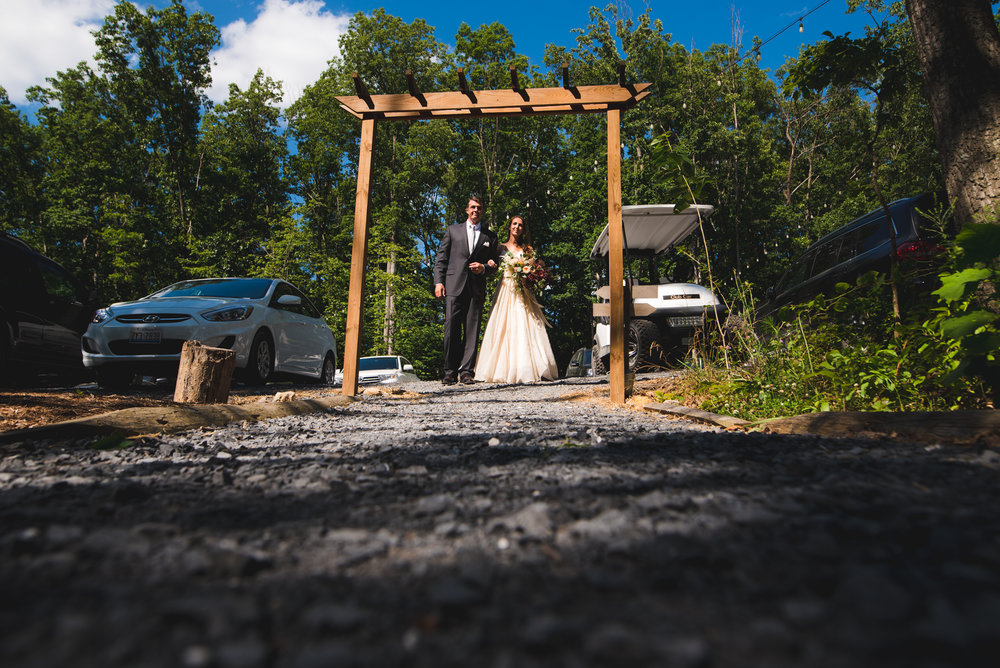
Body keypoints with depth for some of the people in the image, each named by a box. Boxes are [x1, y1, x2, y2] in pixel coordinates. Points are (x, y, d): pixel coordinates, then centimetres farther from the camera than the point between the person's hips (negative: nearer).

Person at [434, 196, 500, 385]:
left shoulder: (490, 236, 17)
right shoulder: (453, 230, 16)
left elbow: (495, 263, 18)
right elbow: (441, 258, 11)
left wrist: (484, 268, -4)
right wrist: (438, 281, -1)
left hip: (477, 289, 1)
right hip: (454, 286, -1)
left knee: (472, 330, -3)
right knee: (452, 328, -6)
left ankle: (466, 371, 0)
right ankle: (450, 372, 0)